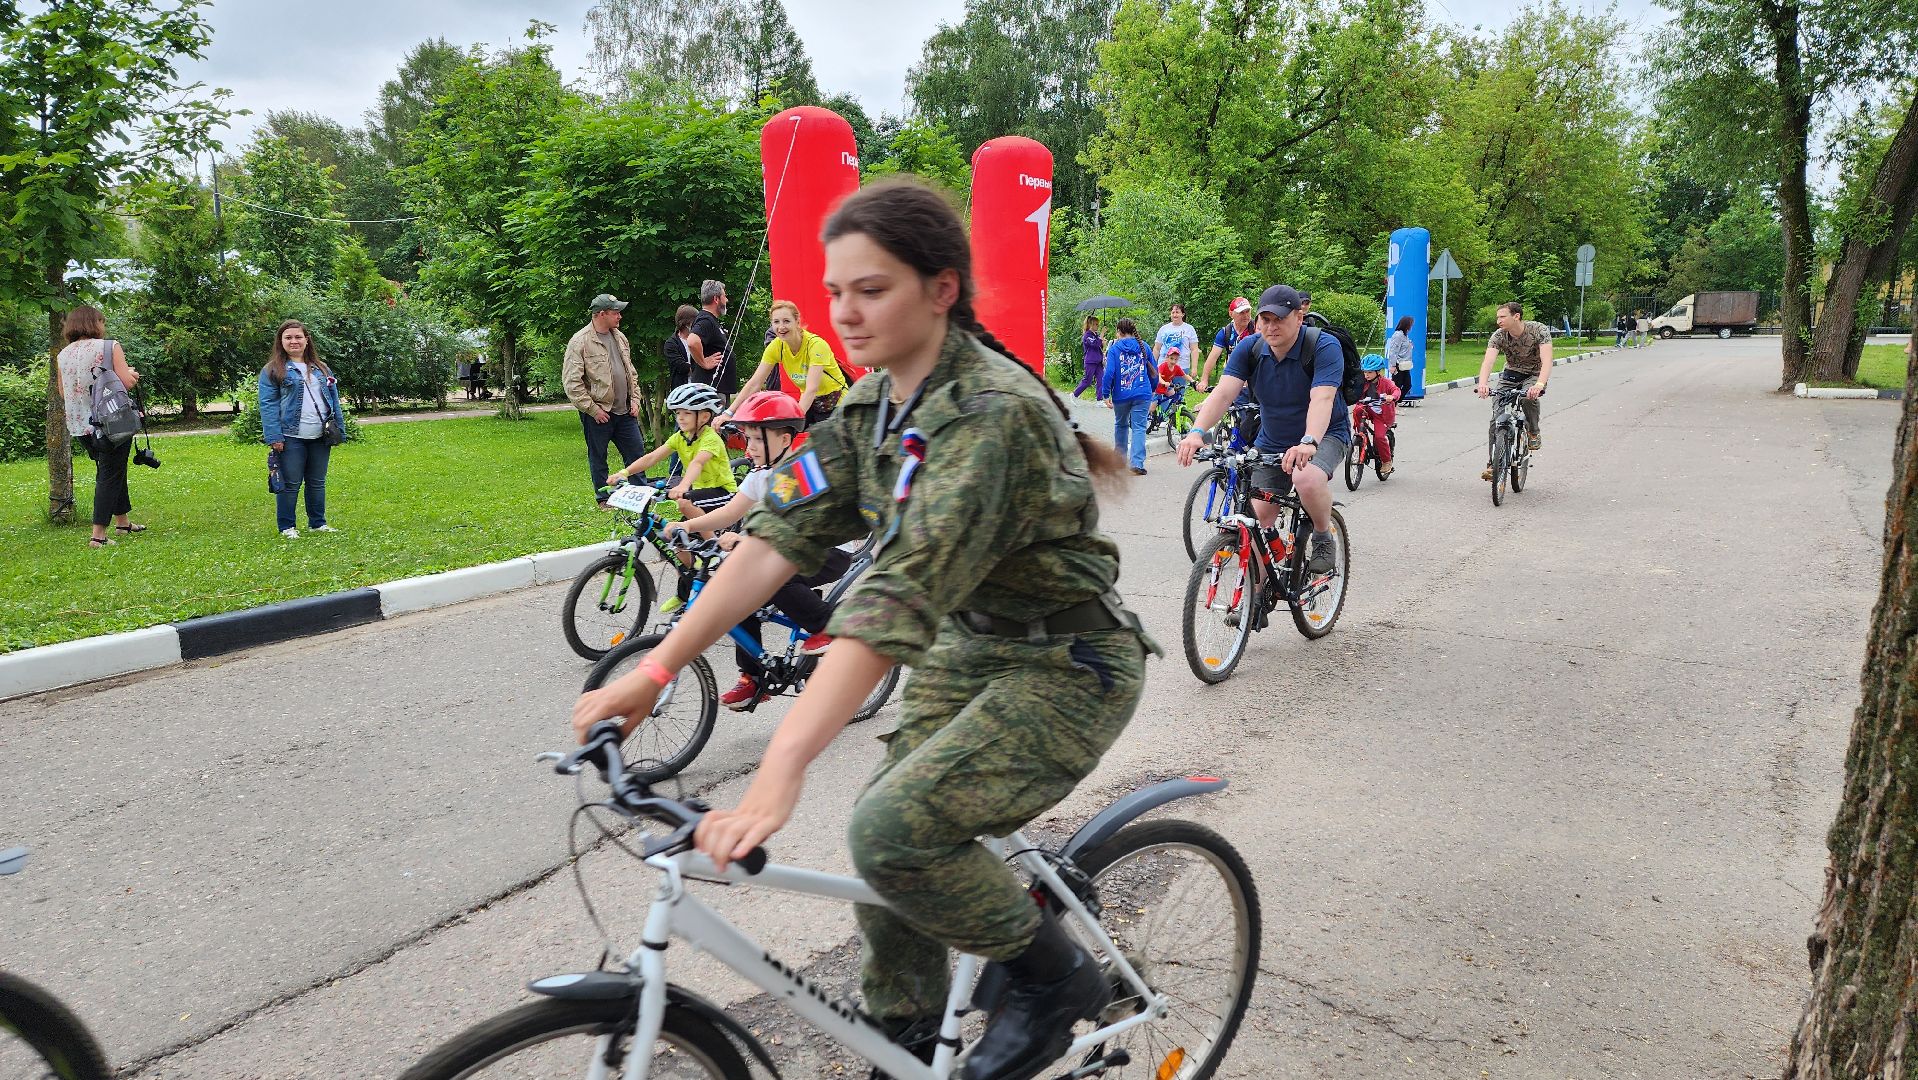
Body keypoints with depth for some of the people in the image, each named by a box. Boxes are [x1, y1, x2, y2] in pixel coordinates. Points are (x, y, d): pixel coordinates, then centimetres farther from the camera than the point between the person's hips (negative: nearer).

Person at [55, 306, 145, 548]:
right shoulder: (109, 347, -8)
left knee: (107, 470, 22)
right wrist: (132, 373, 8)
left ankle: (122, 521, 33)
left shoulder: (63, 355, 9)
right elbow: (127, 382, -13)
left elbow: (63, 393, 14)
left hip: (78, 425, 6)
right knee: (110, 474, 0)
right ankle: (98, 534, -5)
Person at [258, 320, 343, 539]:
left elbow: (334, 400, 14)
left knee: (317, 482, 12)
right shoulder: (272, 370, -1)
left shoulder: (321, 369, 14)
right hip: (291, 438, -4)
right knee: (291, 484, 1)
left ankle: (317, 523, 24)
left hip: (320, 437, 5)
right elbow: (268, 405, -7)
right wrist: (274, 436, -15)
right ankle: (286, 527, 11)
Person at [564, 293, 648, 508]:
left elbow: (631, 371, 20)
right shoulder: (580, 342, -12)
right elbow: (571, 382, -15)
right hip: (598, 413, -6)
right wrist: (593, 409, -15)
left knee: (637, 451, 7)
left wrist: (634, 399, 9)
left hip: (624, 411, 6)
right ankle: (603, 499, 18)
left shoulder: (620, 337, 11)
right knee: (597, 457, 7)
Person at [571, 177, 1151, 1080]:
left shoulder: (992, 412, -27)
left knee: (894, 829, -23)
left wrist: (779, 774, -40)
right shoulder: (870, 404, -1)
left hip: (1068, 671, -8)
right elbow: (781, 534, -6)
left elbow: (900, 596, -36)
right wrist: (652, 670, -13)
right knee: (887, 849, 5)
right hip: (968, 651, 8)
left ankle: (1054, 978, 4)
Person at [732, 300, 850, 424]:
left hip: (834, 405, -5)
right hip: (808, 403, 5)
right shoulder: (776, 346, -10)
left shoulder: (816, 344, -26)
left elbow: (811, 389, -34)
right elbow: (754, 383, -13)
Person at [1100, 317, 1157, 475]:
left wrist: (1106, 394, -5)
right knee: (1139, 427, -2)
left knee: (1120, 425, 20)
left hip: (1121, 395, 0)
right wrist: (1152, 389, 25)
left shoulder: (1114, 348, -3)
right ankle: (1137, 464, -12)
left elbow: (1109, 372, -11)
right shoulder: (1144, 347, 6)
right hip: (1142, 395, 1)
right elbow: (1153, 371, 12)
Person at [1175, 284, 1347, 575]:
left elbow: (1321, 399, -36)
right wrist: (1197, 432, -41)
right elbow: (1224, 392, -23)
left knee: (1307, 479, -36)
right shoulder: (1249, 348, -10)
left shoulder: (1324, 347, -21)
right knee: (1259, 518, -4)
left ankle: (1323, 539, -7)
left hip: (1324, 435, -4)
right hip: (1271, 442, 4)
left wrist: (1308, 442, -54)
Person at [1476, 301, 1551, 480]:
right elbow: (1488, 361, -31)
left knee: (1529, 396, -36)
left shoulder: (1539, 330, -24)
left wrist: (1539, 384, -53)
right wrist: (1483, 384, -51)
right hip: (1510, 375, 3)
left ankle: (1533, 434, -10)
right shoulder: (1498, 336, -17)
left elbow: (1547, 361, -35)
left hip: (1534, 375, -3)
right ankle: (1493, 464, -4)